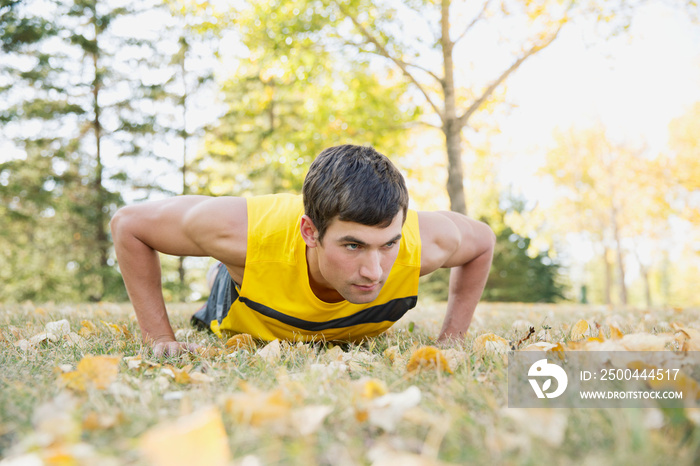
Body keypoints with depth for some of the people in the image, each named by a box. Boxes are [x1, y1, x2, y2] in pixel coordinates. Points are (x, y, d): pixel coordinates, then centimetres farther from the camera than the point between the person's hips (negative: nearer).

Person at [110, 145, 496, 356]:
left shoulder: (423, 243, -42)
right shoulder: (245, 232, -47)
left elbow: (482, 241, -16)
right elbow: (128, 224, -28)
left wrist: (450, 341, -19)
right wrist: (160, 340, -29)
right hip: (244, 320, -1)